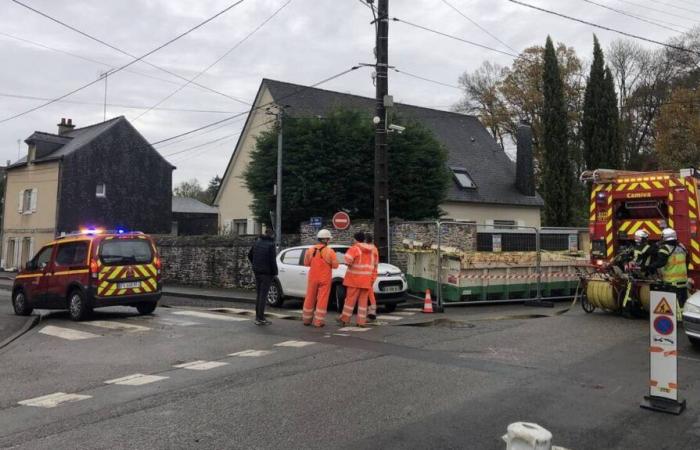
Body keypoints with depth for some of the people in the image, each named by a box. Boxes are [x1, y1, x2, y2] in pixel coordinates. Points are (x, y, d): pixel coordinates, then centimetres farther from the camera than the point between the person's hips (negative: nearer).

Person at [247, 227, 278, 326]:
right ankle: (260, 318, -4)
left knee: (259, 294, 16)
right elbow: (272, 260, -17)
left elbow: (250, 255, 17)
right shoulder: (271, 245, -14)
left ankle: (257, 316, 20)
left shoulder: (257, 243, 8)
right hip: (267, 273, -7)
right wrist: (274, 272, -8)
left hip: (257, 272, 7)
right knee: (263, 295, -4)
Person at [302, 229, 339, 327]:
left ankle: (306, 319, 23)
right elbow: (335, 265, -7)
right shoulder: (330, 252, -12)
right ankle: (318, 322, 1)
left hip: (313, 278, 3)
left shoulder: (310, 250, -2)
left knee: (310, 298, 13)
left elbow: (306, 263, 7)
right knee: (322, 300, 1)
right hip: (325, 279, -3)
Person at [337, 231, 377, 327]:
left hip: (355, 279, -5)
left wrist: (350, 265, -2)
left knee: (350, 299, 1)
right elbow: (373, 264, 20)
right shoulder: (370, 251, 14)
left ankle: (344, 319, 8)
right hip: (366, 280, 5)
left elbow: (347, 261, -21)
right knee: (363, 300, 7)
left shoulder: (354, 249, -8)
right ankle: (361, 321, 5)